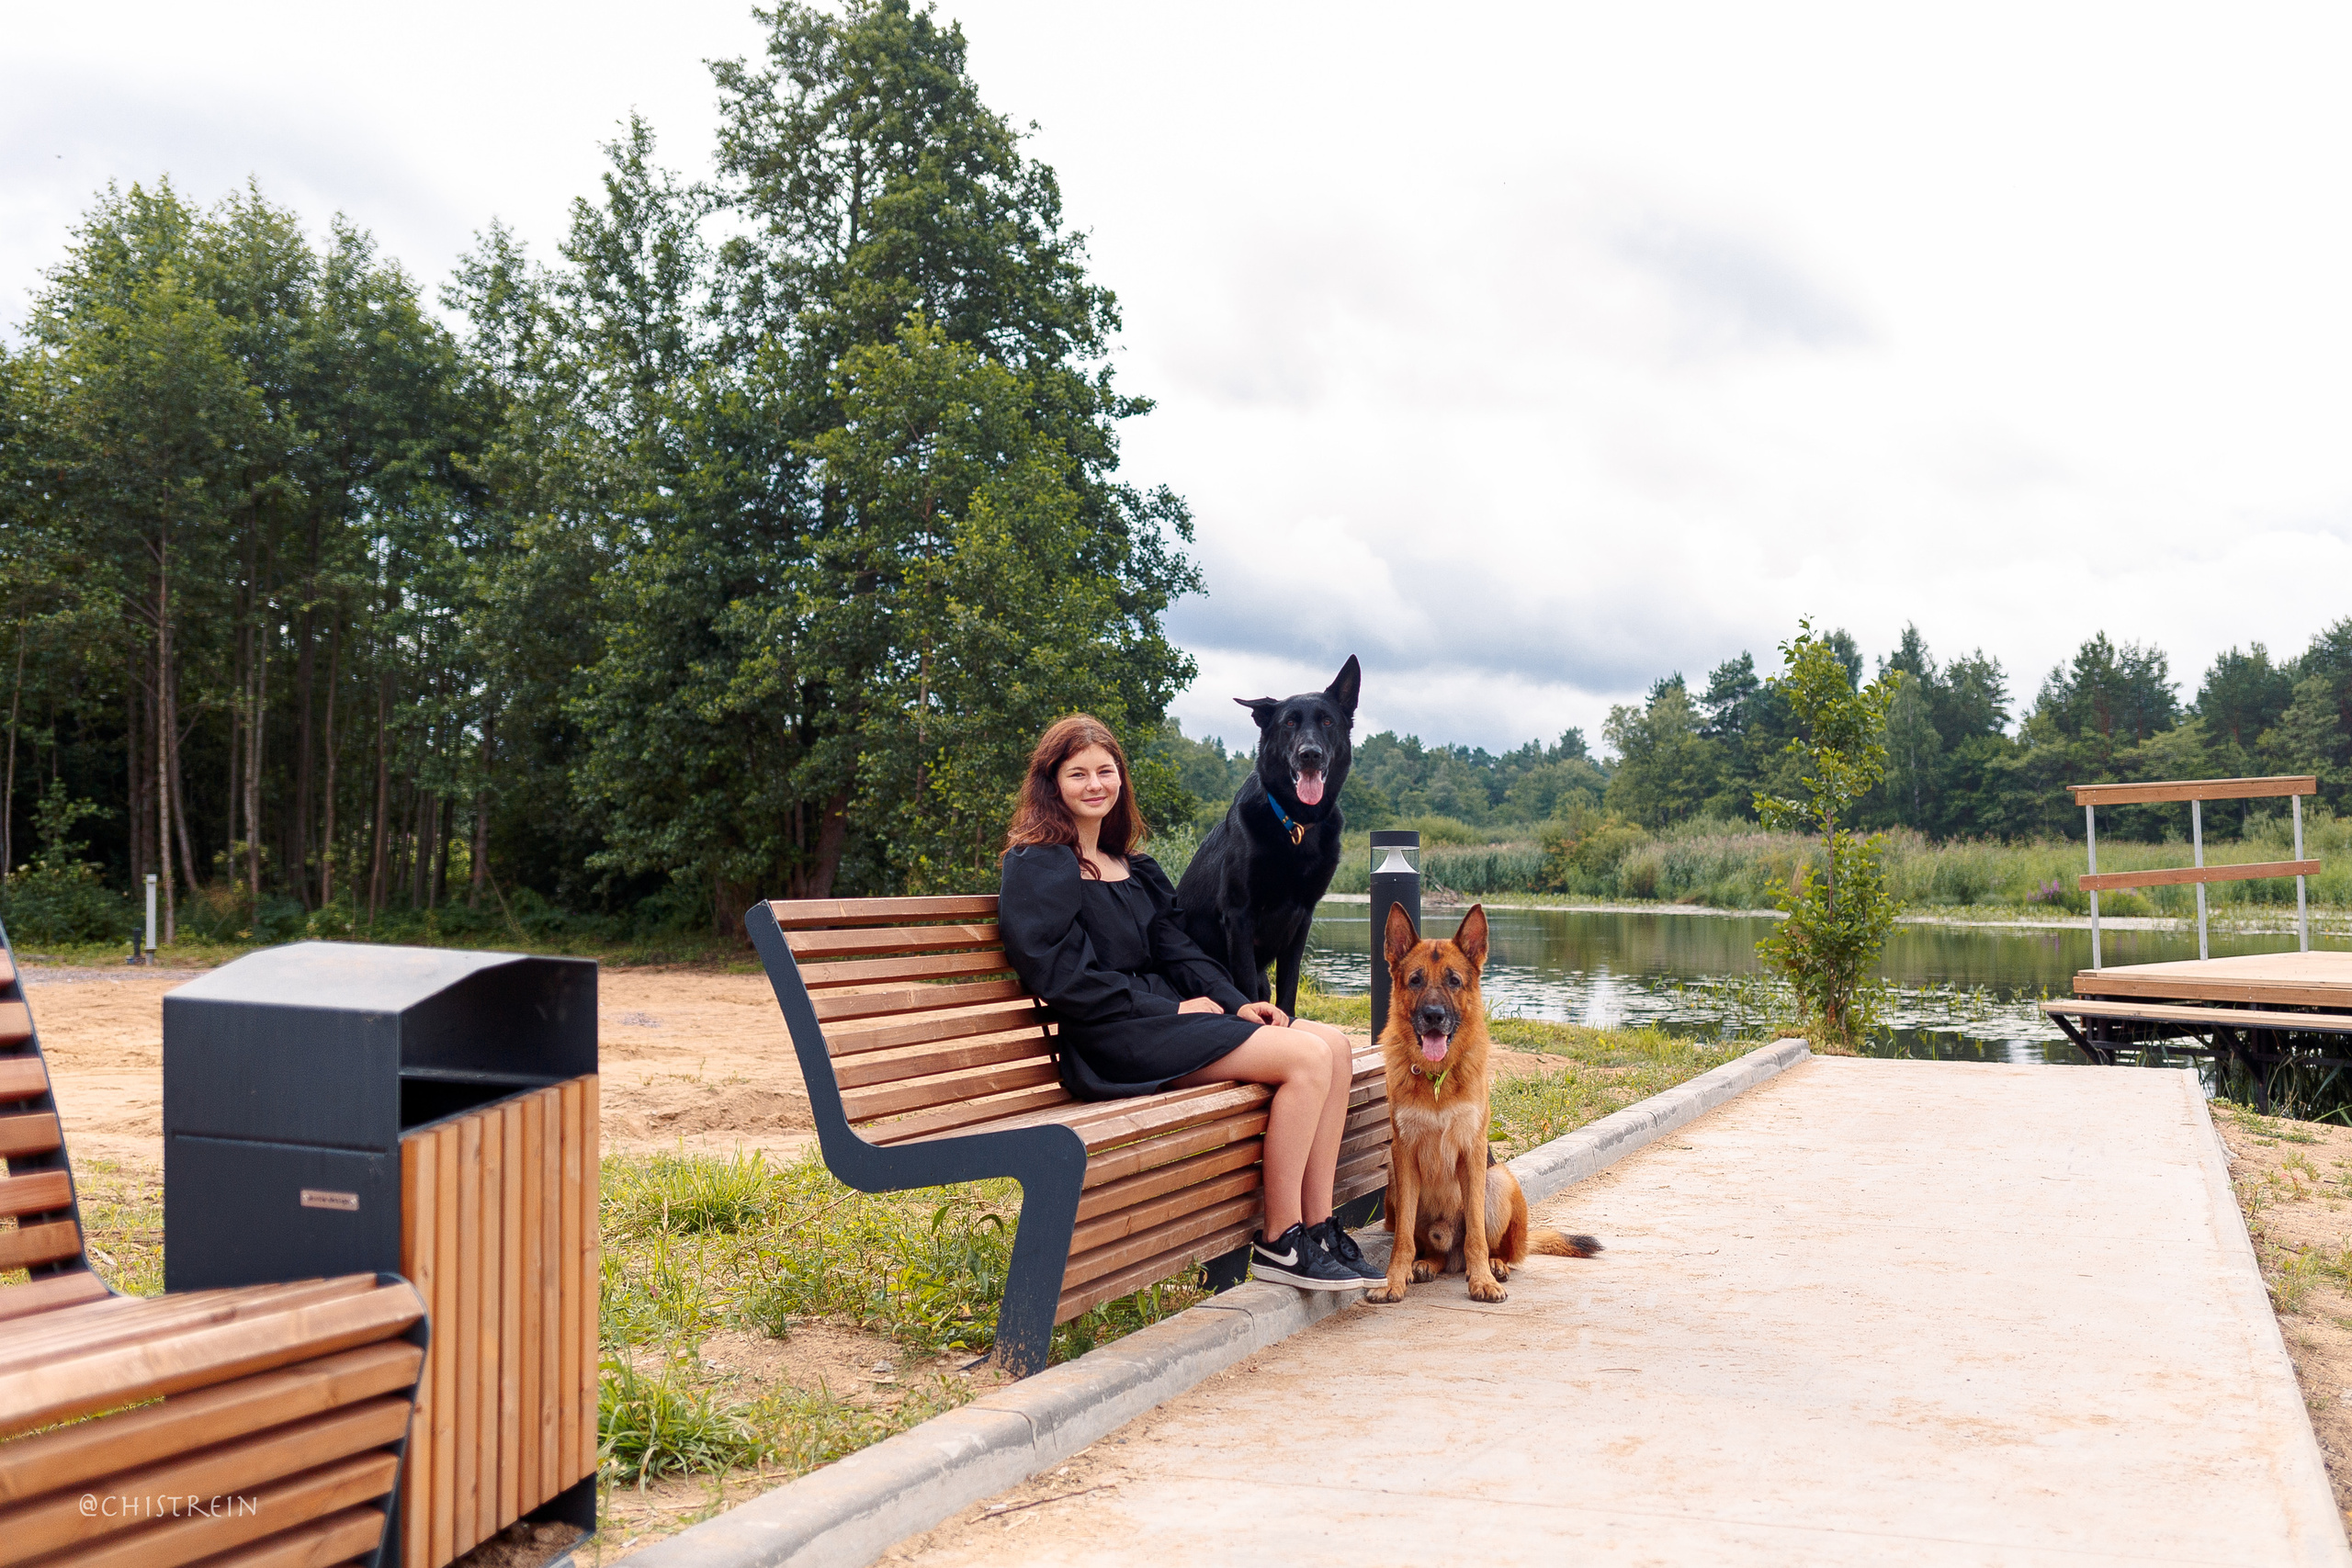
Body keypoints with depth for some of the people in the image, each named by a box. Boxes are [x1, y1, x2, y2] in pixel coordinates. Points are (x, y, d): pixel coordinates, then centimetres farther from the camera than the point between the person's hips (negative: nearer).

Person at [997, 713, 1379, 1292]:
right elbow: (1061, 979, -14)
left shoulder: (1131, 866, 20)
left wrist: (1235, 1003, -2)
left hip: (1167, 1014, 9)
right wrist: (1172, 1009, -14)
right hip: (1114, 1043, -9)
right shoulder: (1039, 866, -6)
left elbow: (1174, 950, 16)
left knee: (1335, 1045, -7)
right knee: (1307, 1057, -21)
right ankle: (1279, 1243, -12)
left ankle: (1318, 1226, -6)